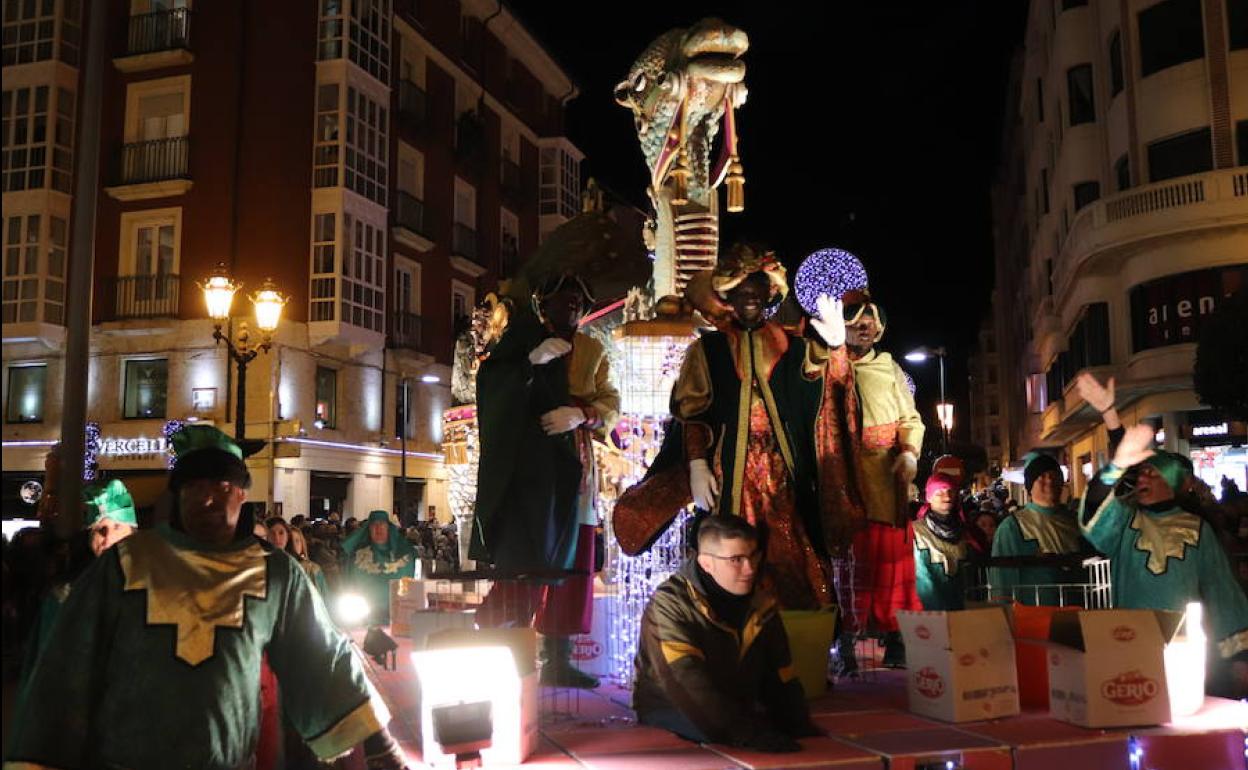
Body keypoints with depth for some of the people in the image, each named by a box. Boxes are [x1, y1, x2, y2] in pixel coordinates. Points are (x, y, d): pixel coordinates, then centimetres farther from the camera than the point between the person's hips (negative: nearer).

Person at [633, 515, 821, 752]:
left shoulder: (761, 603, 2)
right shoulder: (670, 604, -19)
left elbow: (781, 678, 8)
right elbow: (690, 685, -30)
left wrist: (800, 726, -7)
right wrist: (748, 732, -37)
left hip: (736, 711, 7)